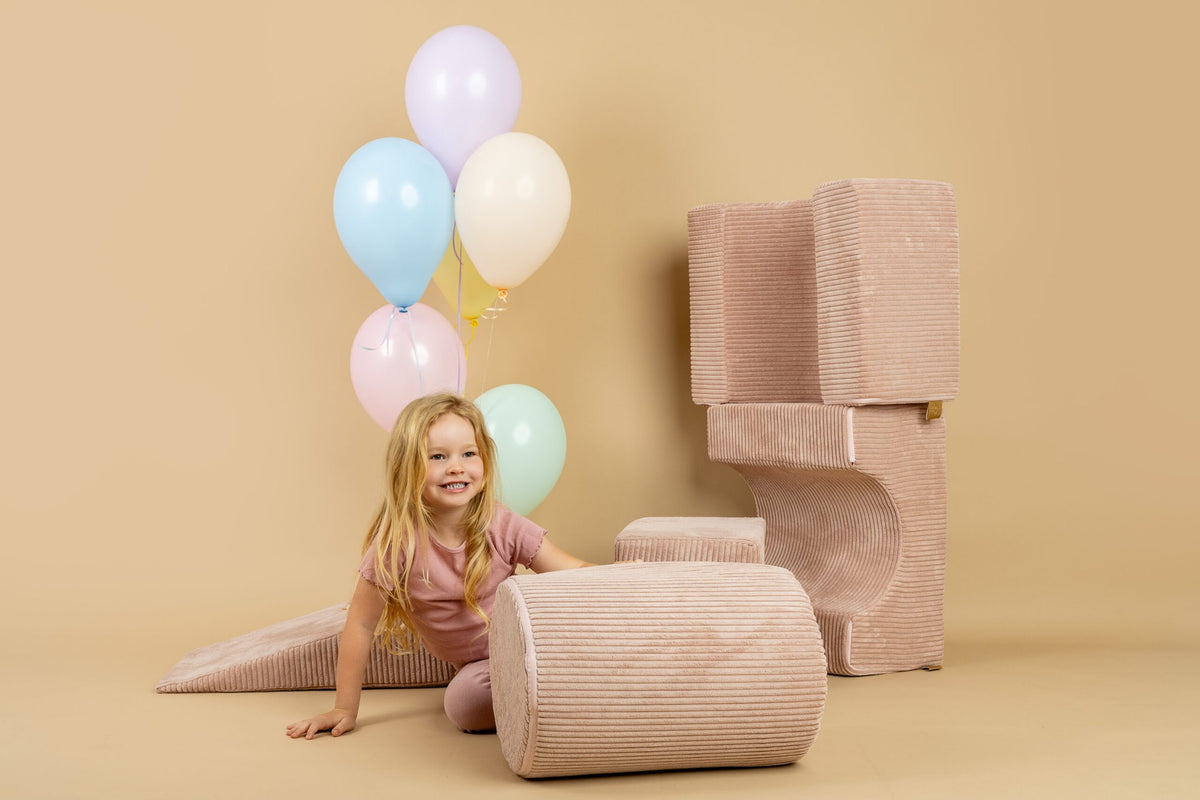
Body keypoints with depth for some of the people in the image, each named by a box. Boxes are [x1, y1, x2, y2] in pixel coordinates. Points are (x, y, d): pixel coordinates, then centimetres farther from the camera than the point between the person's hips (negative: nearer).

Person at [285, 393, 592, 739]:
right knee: (464, 702, -32)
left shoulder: (503, 527, -16)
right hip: (477, 665, -1)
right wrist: (344, 709, -11)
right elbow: (362, 623, -13)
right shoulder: (397, 542, -20)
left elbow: (573, 572, -13)